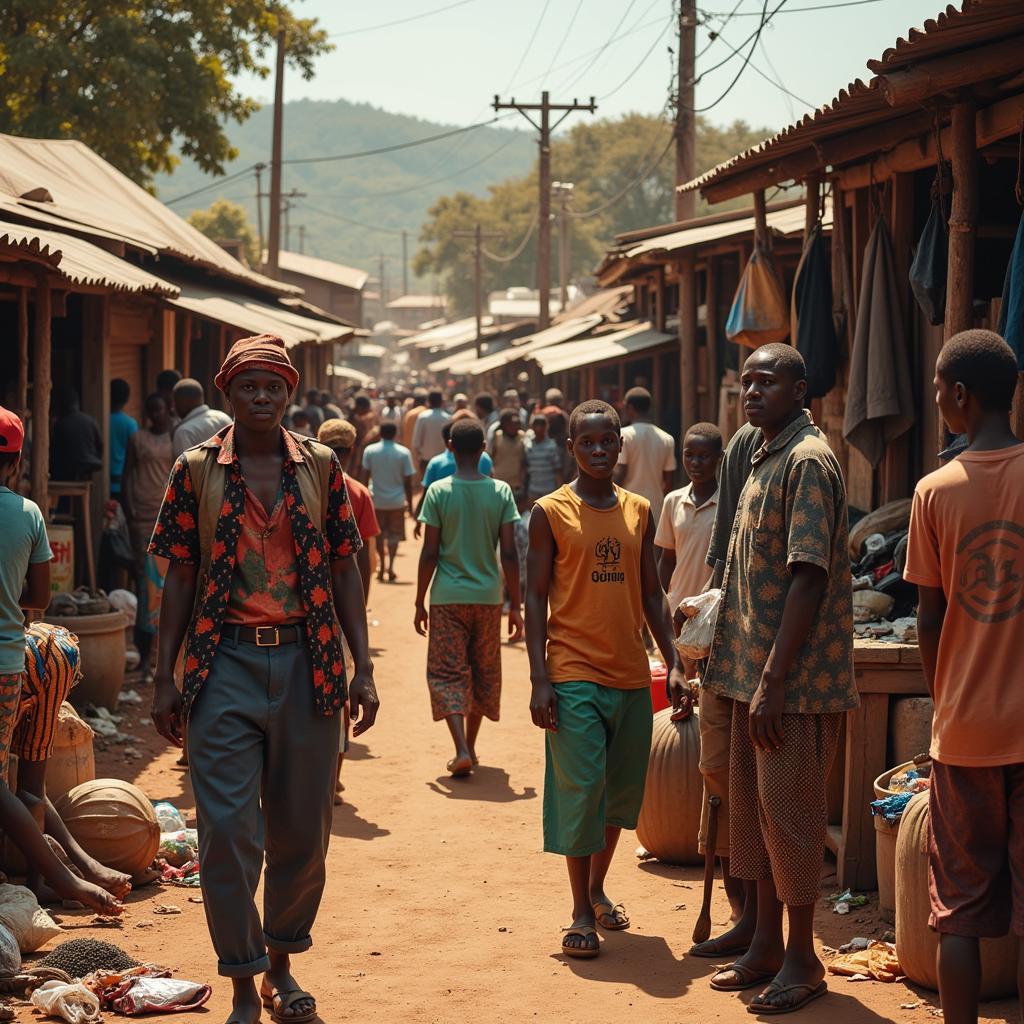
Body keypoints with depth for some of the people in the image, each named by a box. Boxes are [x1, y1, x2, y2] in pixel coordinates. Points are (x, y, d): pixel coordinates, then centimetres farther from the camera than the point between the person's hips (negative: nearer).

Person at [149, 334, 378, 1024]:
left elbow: (344, 571, 8)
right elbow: (180, 577, 4)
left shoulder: (320, 467, 6)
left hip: (307, 663, 2)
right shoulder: (196, 470, 3)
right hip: (225, 664, -1)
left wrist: (363, 668, 2)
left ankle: (281, 965, 28)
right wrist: (165, 678, 0)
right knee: (228, 832, -5)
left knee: (303, 831, 9)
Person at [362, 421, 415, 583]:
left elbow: (366, 475, -2)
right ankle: (390, 565, -7)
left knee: (379, 534, 15)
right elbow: (408, 481, -4)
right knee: (394, 534, 9)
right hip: (397, 501, -1)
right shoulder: (403, 453, -6)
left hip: (377, 500, 1)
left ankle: (381, 565, 14)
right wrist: (410, 504, 5)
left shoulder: (369, 451, -4)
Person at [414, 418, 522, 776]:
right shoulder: (501, 492, -2)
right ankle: (470, 747, 26)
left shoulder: (438, 491, -6)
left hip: (447, 598, -2)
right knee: (484, 673, 17)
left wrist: (420, 602, 4)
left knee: (448, 673, 2)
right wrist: (515, 605, 4)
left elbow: (430, 553, -6)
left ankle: (462, 750, -14)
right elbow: (509, 553, -4)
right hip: (488, 597, 2)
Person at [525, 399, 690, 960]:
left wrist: (673, 664, 6)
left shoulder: (639, 512, 10)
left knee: (621, 791, 12)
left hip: (632, 676, 5)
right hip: (574, 676, -5)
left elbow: (652, 595, 14)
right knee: (580, 792, -5)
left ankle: (598, 887, 31)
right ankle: (581, 912, 4)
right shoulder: (551, 512, -4)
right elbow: (536, 598, -4)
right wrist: (539, 680, -11)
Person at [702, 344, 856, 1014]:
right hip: (754, 674, 9)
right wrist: (748, 676, 17)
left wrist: (773, 681, -22)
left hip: (796, 681, -9)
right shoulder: (765, 460, 15)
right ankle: (766, 946, 25)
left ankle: (802, 959, 9)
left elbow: (808, 579, -20)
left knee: (790, 813, -2)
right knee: (752, 808, 14)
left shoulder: (808, 461, -15)